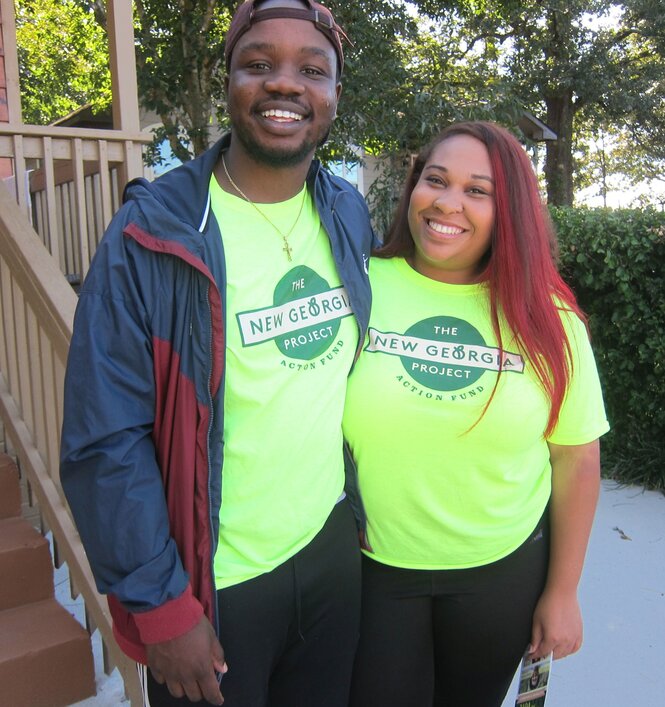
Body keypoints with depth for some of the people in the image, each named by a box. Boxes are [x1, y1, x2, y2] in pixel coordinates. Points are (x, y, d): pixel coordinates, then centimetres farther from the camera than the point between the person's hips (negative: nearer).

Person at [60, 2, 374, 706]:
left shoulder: (350, 216, 0)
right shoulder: (151, 231, -16)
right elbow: (105, 439, -16)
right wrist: (161, 604, -14)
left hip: (334, 548, 5)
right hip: (211, 581, -4)